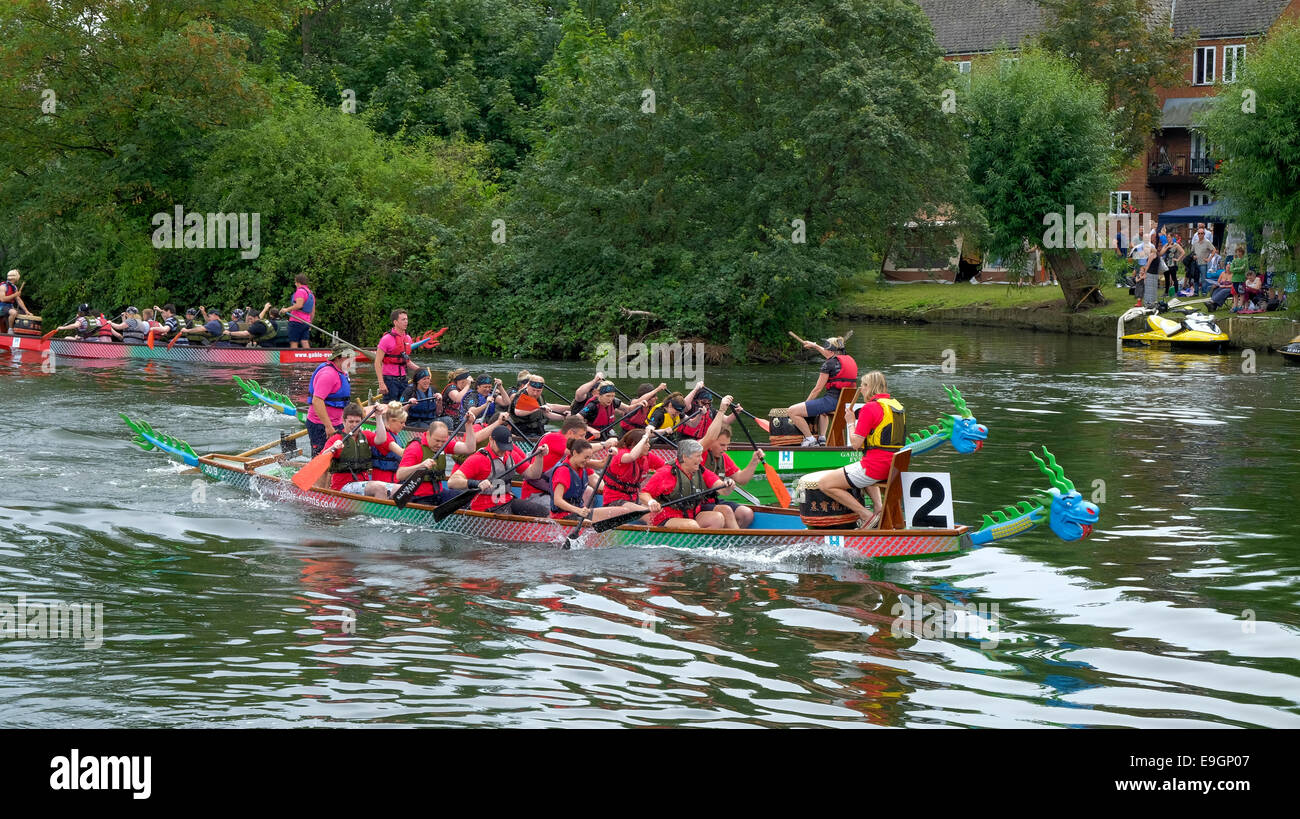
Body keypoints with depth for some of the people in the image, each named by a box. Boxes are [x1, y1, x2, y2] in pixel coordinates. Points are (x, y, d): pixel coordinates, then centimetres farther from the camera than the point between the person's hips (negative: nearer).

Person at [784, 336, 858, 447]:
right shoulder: (849, 359, 14)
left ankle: (810, 439, -3)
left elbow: (818, 389, -5)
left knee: (792, 411, -8)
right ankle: (822, 437, 29)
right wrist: (815, 346, 50)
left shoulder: (829, 364, -8)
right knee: (822, 411, 45)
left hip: (832, 399, -9)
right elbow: (832, 356, 37)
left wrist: (806, 403, 8)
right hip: (847, 404, 9)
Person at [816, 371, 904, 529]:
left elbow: (855, 443, -14)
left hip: (874, 466, -9)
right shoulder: (897, 406, 13)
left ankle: (867, 516, -7)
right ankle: (878, 507, 18)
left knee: (824, 484, -2)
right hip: (893, 468, 9)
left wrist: (851, 421, 0)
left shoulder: (870, 408, -13)